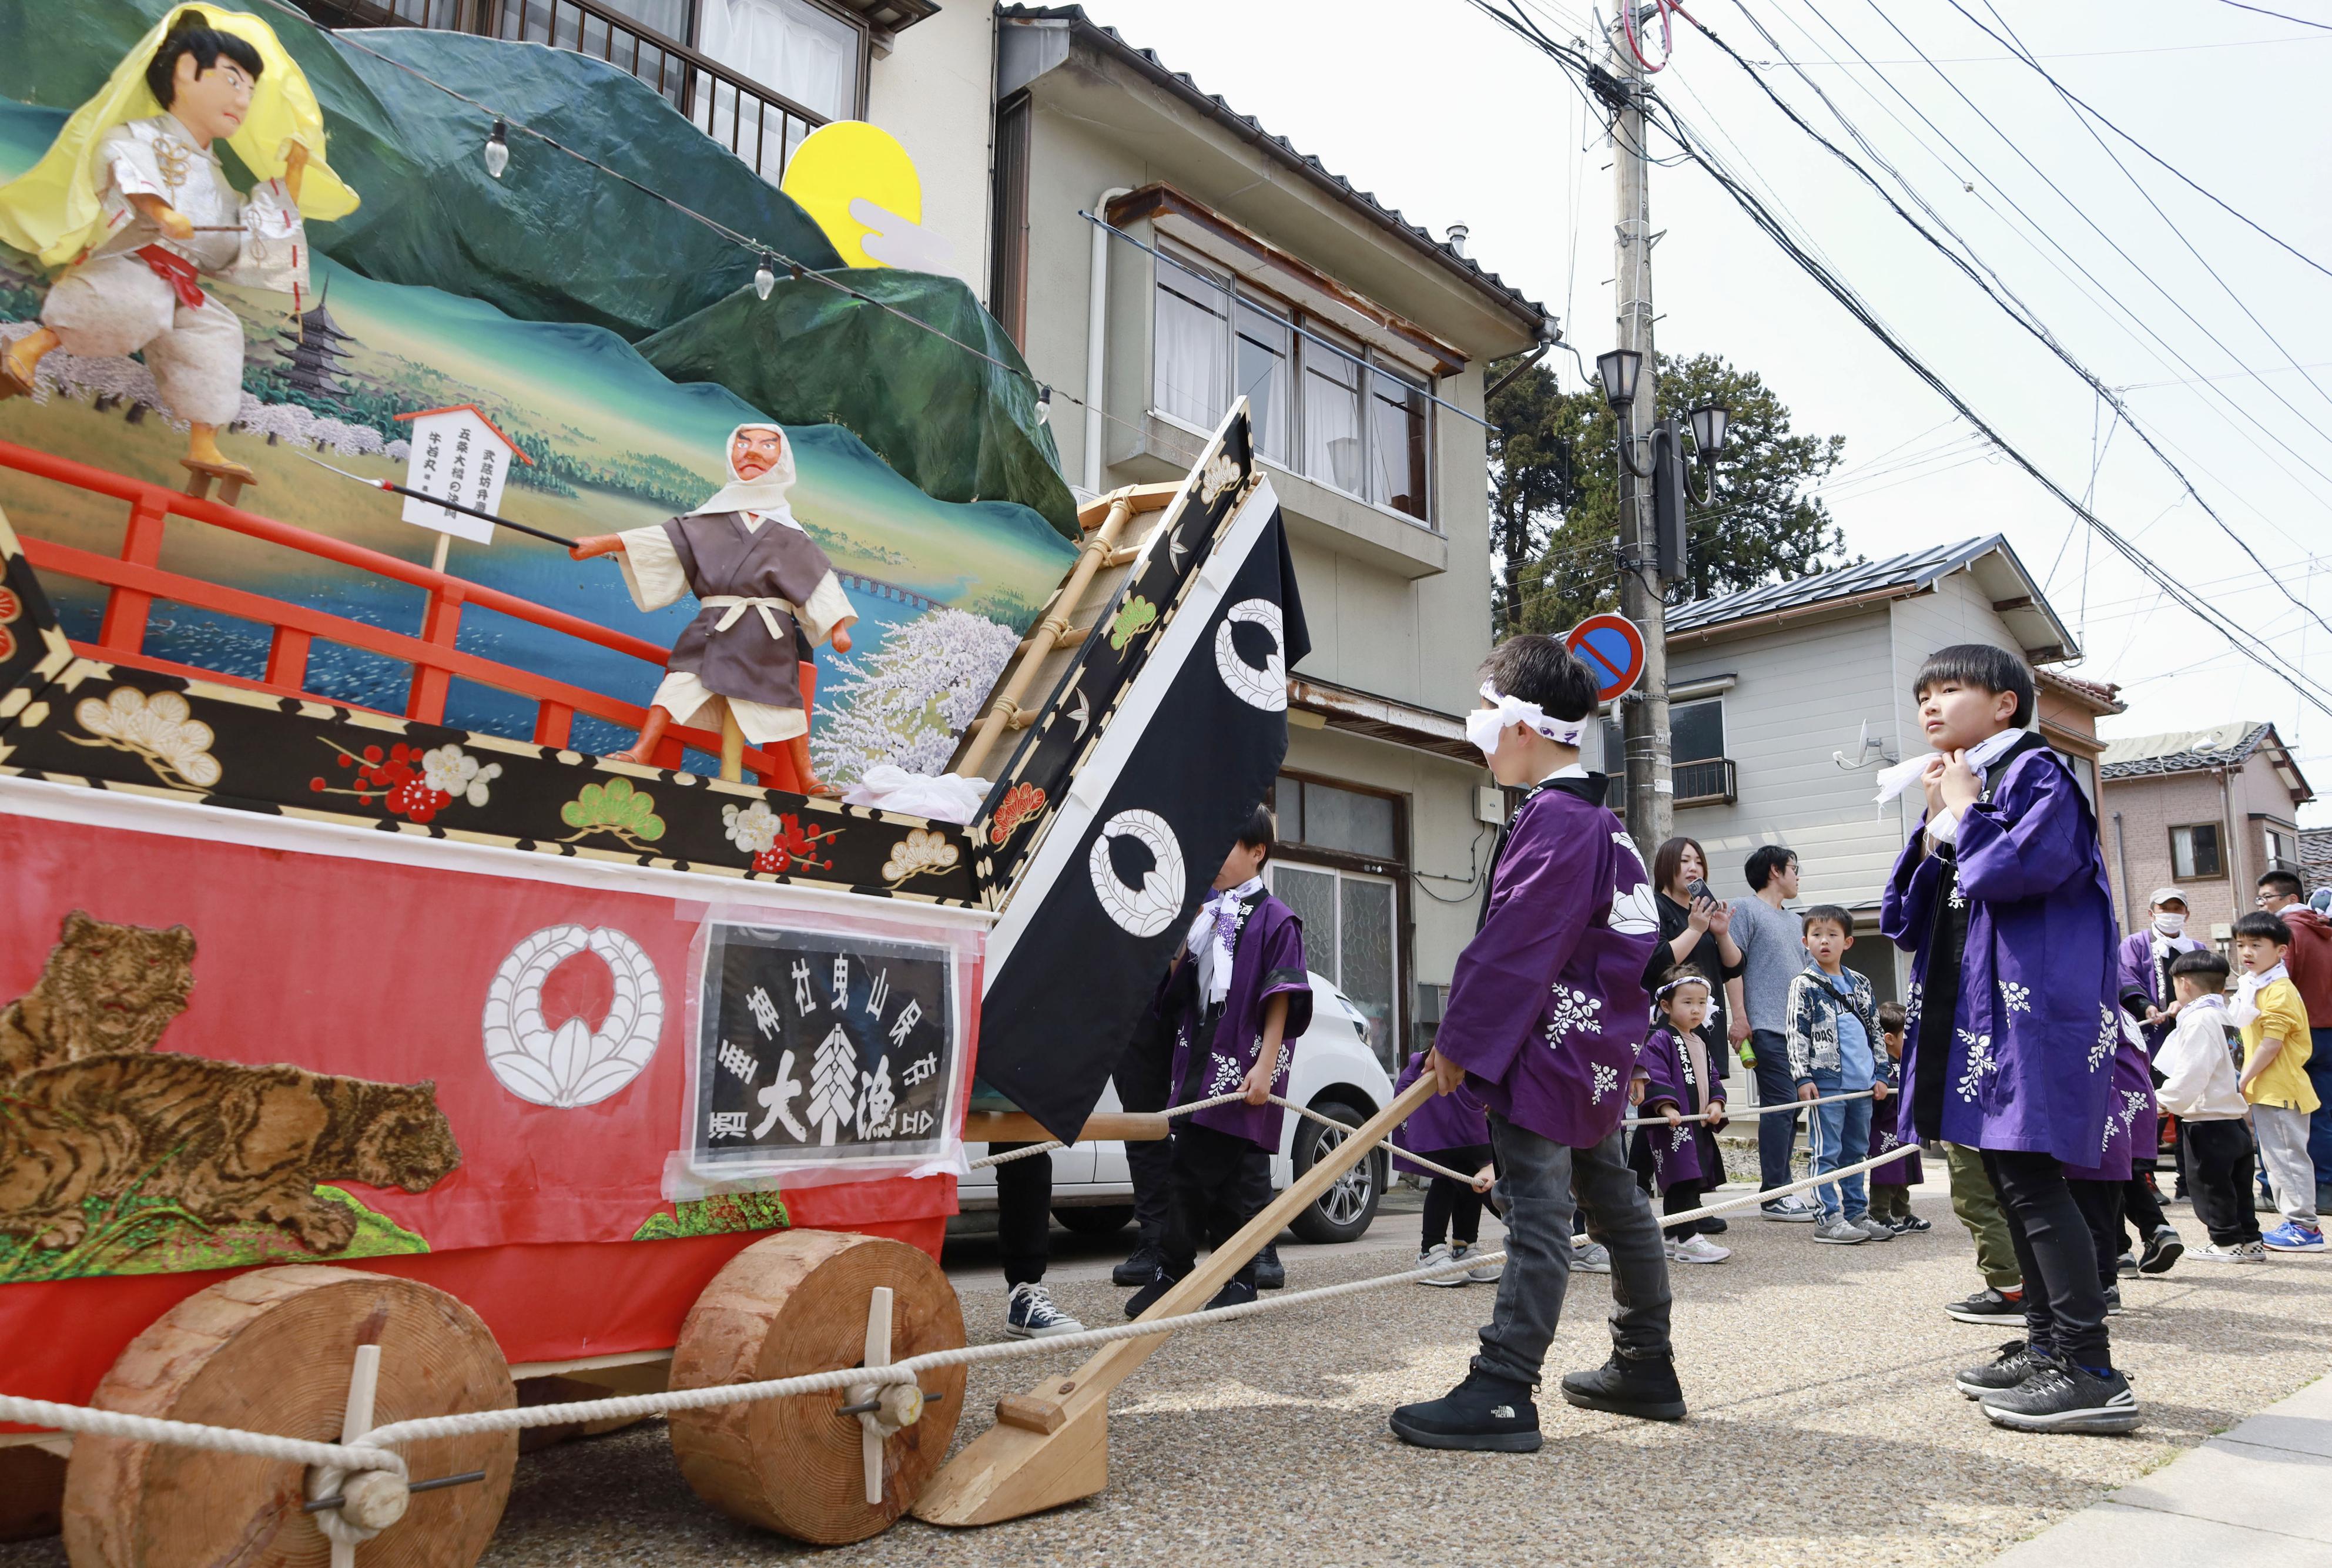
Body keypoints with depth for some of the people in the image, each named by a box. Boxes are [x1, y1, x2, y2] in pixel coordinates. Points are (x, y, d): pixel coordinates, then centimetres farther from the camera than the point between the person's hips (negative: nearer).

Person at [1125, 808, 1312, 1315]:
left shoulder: (1274, 920, -3)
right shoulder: (1202, 916, 15)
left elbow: (1282, 1002, -8)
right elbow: (1173, 989, 15)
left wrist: (1265, 1067, -15)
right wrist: (1183, 935, 0)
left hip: (1243, 1069, -5)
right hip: (1196, 1064, 6)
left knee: (1240, 1178, 4)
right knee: (1186, 1169, 8)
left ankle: (1240, 1279, 15)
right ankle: (1173, 1270, 17)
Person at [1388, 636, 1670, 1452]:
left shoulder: (1551, 819, -17)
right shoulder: (1605, 824, 16)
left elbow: (1512, 946, -21)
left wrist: (1459, 1042, -14)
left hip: (1545, 1049, -11)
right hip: (1597, 1049, 11)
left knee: (1538, 1216, -10)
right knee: (1615, 1203, 17)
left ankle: (1502, 1392, -8)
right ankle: (1645, 1369, 29)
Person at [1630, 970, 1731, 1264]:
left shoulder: (1701, 1043, 19)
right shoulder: (1660, 1040, -9)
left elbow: (1710, 1078, 21)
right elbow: (1653, 1075, -19)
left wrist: (1716, 1103, 3)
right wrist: (1666, 1105, -29)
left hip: (1698, 1126, 9)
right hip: (1671, 1127, -9)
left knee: (1688, 1182, 13)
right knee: (1683, 1180, -12)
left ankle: (1674, 1239, 21)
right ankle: (1688, 1239, -11)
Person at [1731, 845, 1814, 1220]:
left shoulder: (1794, 921, 25)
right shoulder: (1747, 910, 0)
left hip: (1801, 1029, 8)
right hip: (1768, 1027, -8)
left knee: (1793, 1106, 8)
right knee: (1780, 1104, -11)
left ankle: (1780, 1188, 15)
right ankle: (1775, 1194, -7)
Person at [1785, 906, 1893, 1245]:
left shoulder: (1861, 984, 15)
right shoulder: (1805, 985, -2)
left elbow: (1875, 1030, 19)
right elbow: (1796, 1033, -7)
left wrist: (1881, 1073, 13)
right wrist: (1803, 1078, -13)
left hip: (1862, 1085, 6)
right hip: (1826, 1082, -6)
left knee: (1856, 1151, 13)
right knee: (1828, 1152, -4)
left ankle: (1856, 1213, 21)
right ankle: (1828, 1219, -2)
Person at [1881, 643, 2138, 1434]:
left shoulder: (2036, 773, -5)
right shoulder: (1958, 789, 20)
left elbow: (2013, 868, -24)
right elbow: (1904, 920, 15)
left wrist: (1965, 809, -7)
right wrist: (1935, 826, 5)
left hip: (2034, 1010, -9)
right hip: (1977, 1013, 10)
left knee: (2031, 1177, -11)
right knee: (2010, 1178, 12)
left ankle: (2093, 1374, -7)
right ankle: (2047, 1343, 22)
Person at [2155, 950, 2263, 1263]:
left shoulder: (2199, 1020, -17)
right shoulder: (2225, 1018, 11)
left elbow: (2190, 1074, -23)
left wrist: (2165, 1101, -14)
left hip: (2208, 1123, -9)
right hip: (2234, 1118, 9)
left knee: (2209, 1183, 3)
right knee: (2236, 1184, 16)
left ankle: (2227, 1241, 9)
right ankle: (2249, 1240, 23)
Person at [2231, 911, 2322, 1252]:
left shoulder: (2279, 992, -16)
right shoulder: (2252, 987, 14)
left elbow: (2271, 1045, -20)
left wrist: (2243, 1081, -16)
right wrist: (2247, 1083, 16)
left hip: (2280, 1089, -10)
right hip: (2264, 1090, 10)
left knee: (2287, 1156, -4)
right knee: (2274, 1158, 14)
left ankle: (2304, 1226, 3)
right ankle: (2294, 1223, 22)